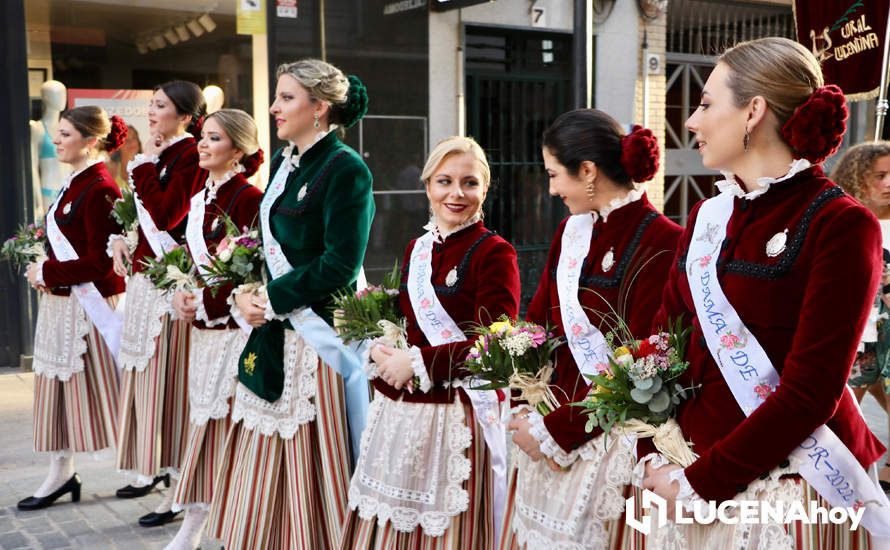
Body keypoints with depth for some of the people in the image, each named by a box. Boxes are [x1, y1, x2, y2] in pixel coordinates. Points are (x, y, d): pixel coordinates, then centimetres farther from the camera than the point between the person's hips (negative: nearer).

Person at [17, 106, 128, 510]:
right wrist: (45, 270, 0)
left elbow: (99, 261, -20)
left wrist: (46, 273, -12)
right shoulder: (74, 183, 11)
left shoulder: (99, 188, -17)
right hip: (60, 302, 9)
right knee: (58, 385, 12)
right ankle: (61, 474, 22)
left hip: (89, 305, -9)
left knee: (101, 388, 1)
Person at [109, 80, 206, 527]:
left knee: (168, 376, -7)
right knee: (144, 371, 15)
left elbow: (166, 214, -21)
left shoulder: (190, 155, -11)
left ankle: (179, 487, 0)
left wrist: (145, 164, -12)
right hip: (144, 276, 9)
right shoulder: (158, 154, 15)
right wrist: (121, 240, 5)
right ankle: (152, 468, 27)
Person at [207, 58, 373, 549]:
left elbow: (340, 265, -19)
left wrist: (273, 300, -13)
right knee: (266, 458, 14)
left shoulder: (345, 169, -14)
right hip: (273, 331, 8)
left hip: (316, 335, -8)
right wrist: (246, 293, 1)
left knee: (310, 455, 1)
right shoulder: (284, 162, 12)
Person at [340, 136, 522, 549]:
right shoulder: (417, 249, 12)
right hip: (397, 411, 6)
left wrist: (417, 362, -15)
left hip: (453, 417, -6)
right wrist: (380, 348, -2)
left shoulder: (495, 253, -8)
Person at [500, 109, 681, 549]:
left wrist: (558, 430, -15)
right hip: (548, 430, 7)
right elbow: (536, 324, 7)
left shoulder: (660, 241, -16)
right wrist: (529, 411, -5)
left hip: (604, 441, -7)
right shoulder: (571, 232, 9)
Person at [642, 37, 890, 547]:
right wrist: (653, 457, -4)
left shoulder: (842, 226, -14)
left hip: (788, 489, -6)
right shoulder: (708, 216, 6)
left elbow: (810, 391, -18)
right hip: (691, 472, 6)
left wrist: (702, 482, -17)